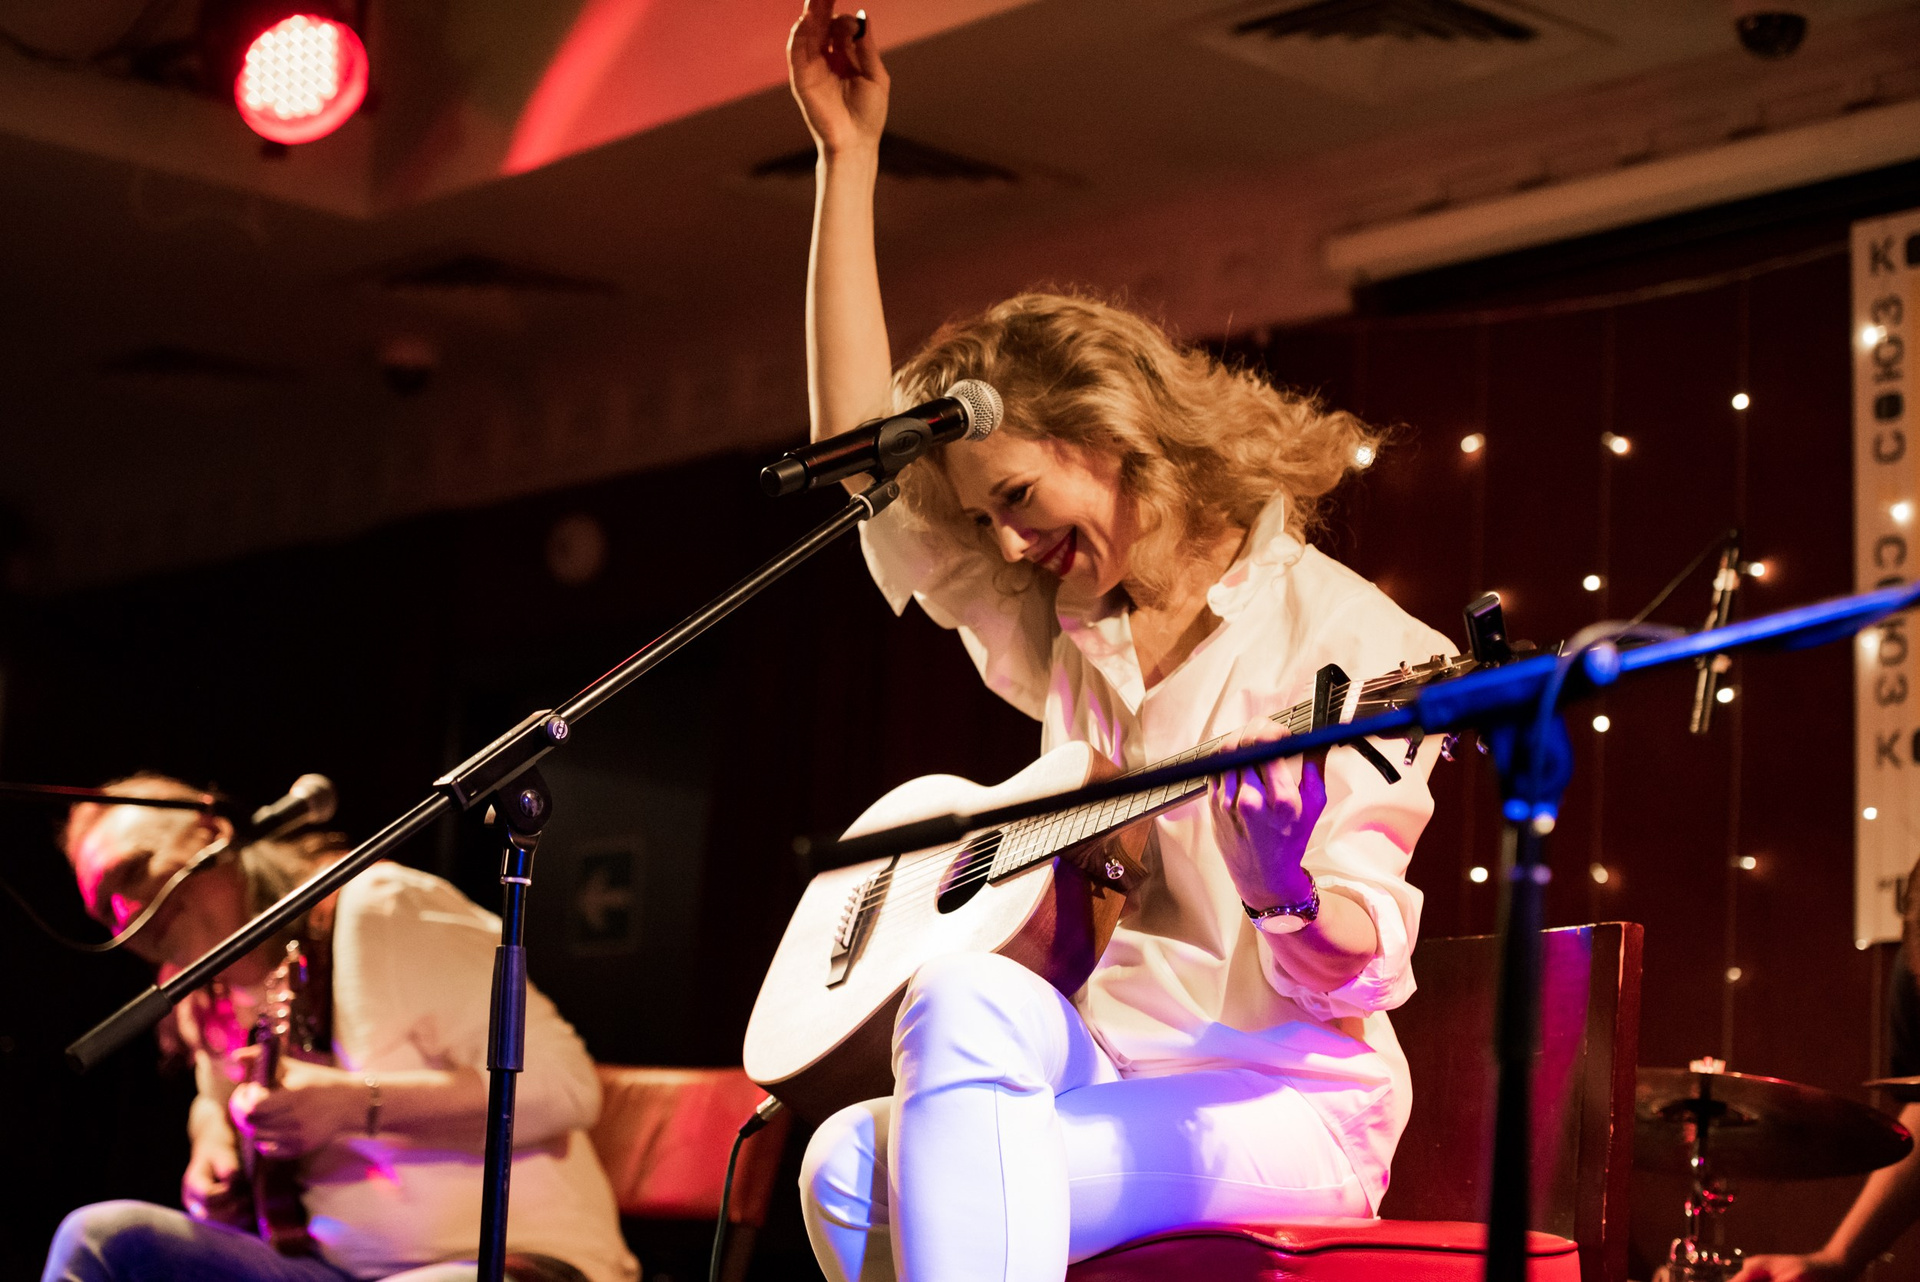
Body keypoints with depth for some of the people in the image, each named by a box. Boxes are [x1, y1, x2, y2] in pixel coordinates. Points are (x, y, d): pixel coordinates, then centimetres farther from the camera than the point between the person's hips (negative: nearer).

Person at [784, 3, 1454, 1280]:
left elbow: (1357, 972, -9)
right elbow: (861, 454, 13)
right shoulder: (1063, 631, 16)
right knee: (851, 1162, -27)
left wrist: (1291, 896, -34)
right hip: (1106, 1084, 5)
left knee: (966, 1004, -32)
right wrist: (849, 158, 12)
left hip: (1280, 1105, -5)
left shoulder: (1342, 637, -5)